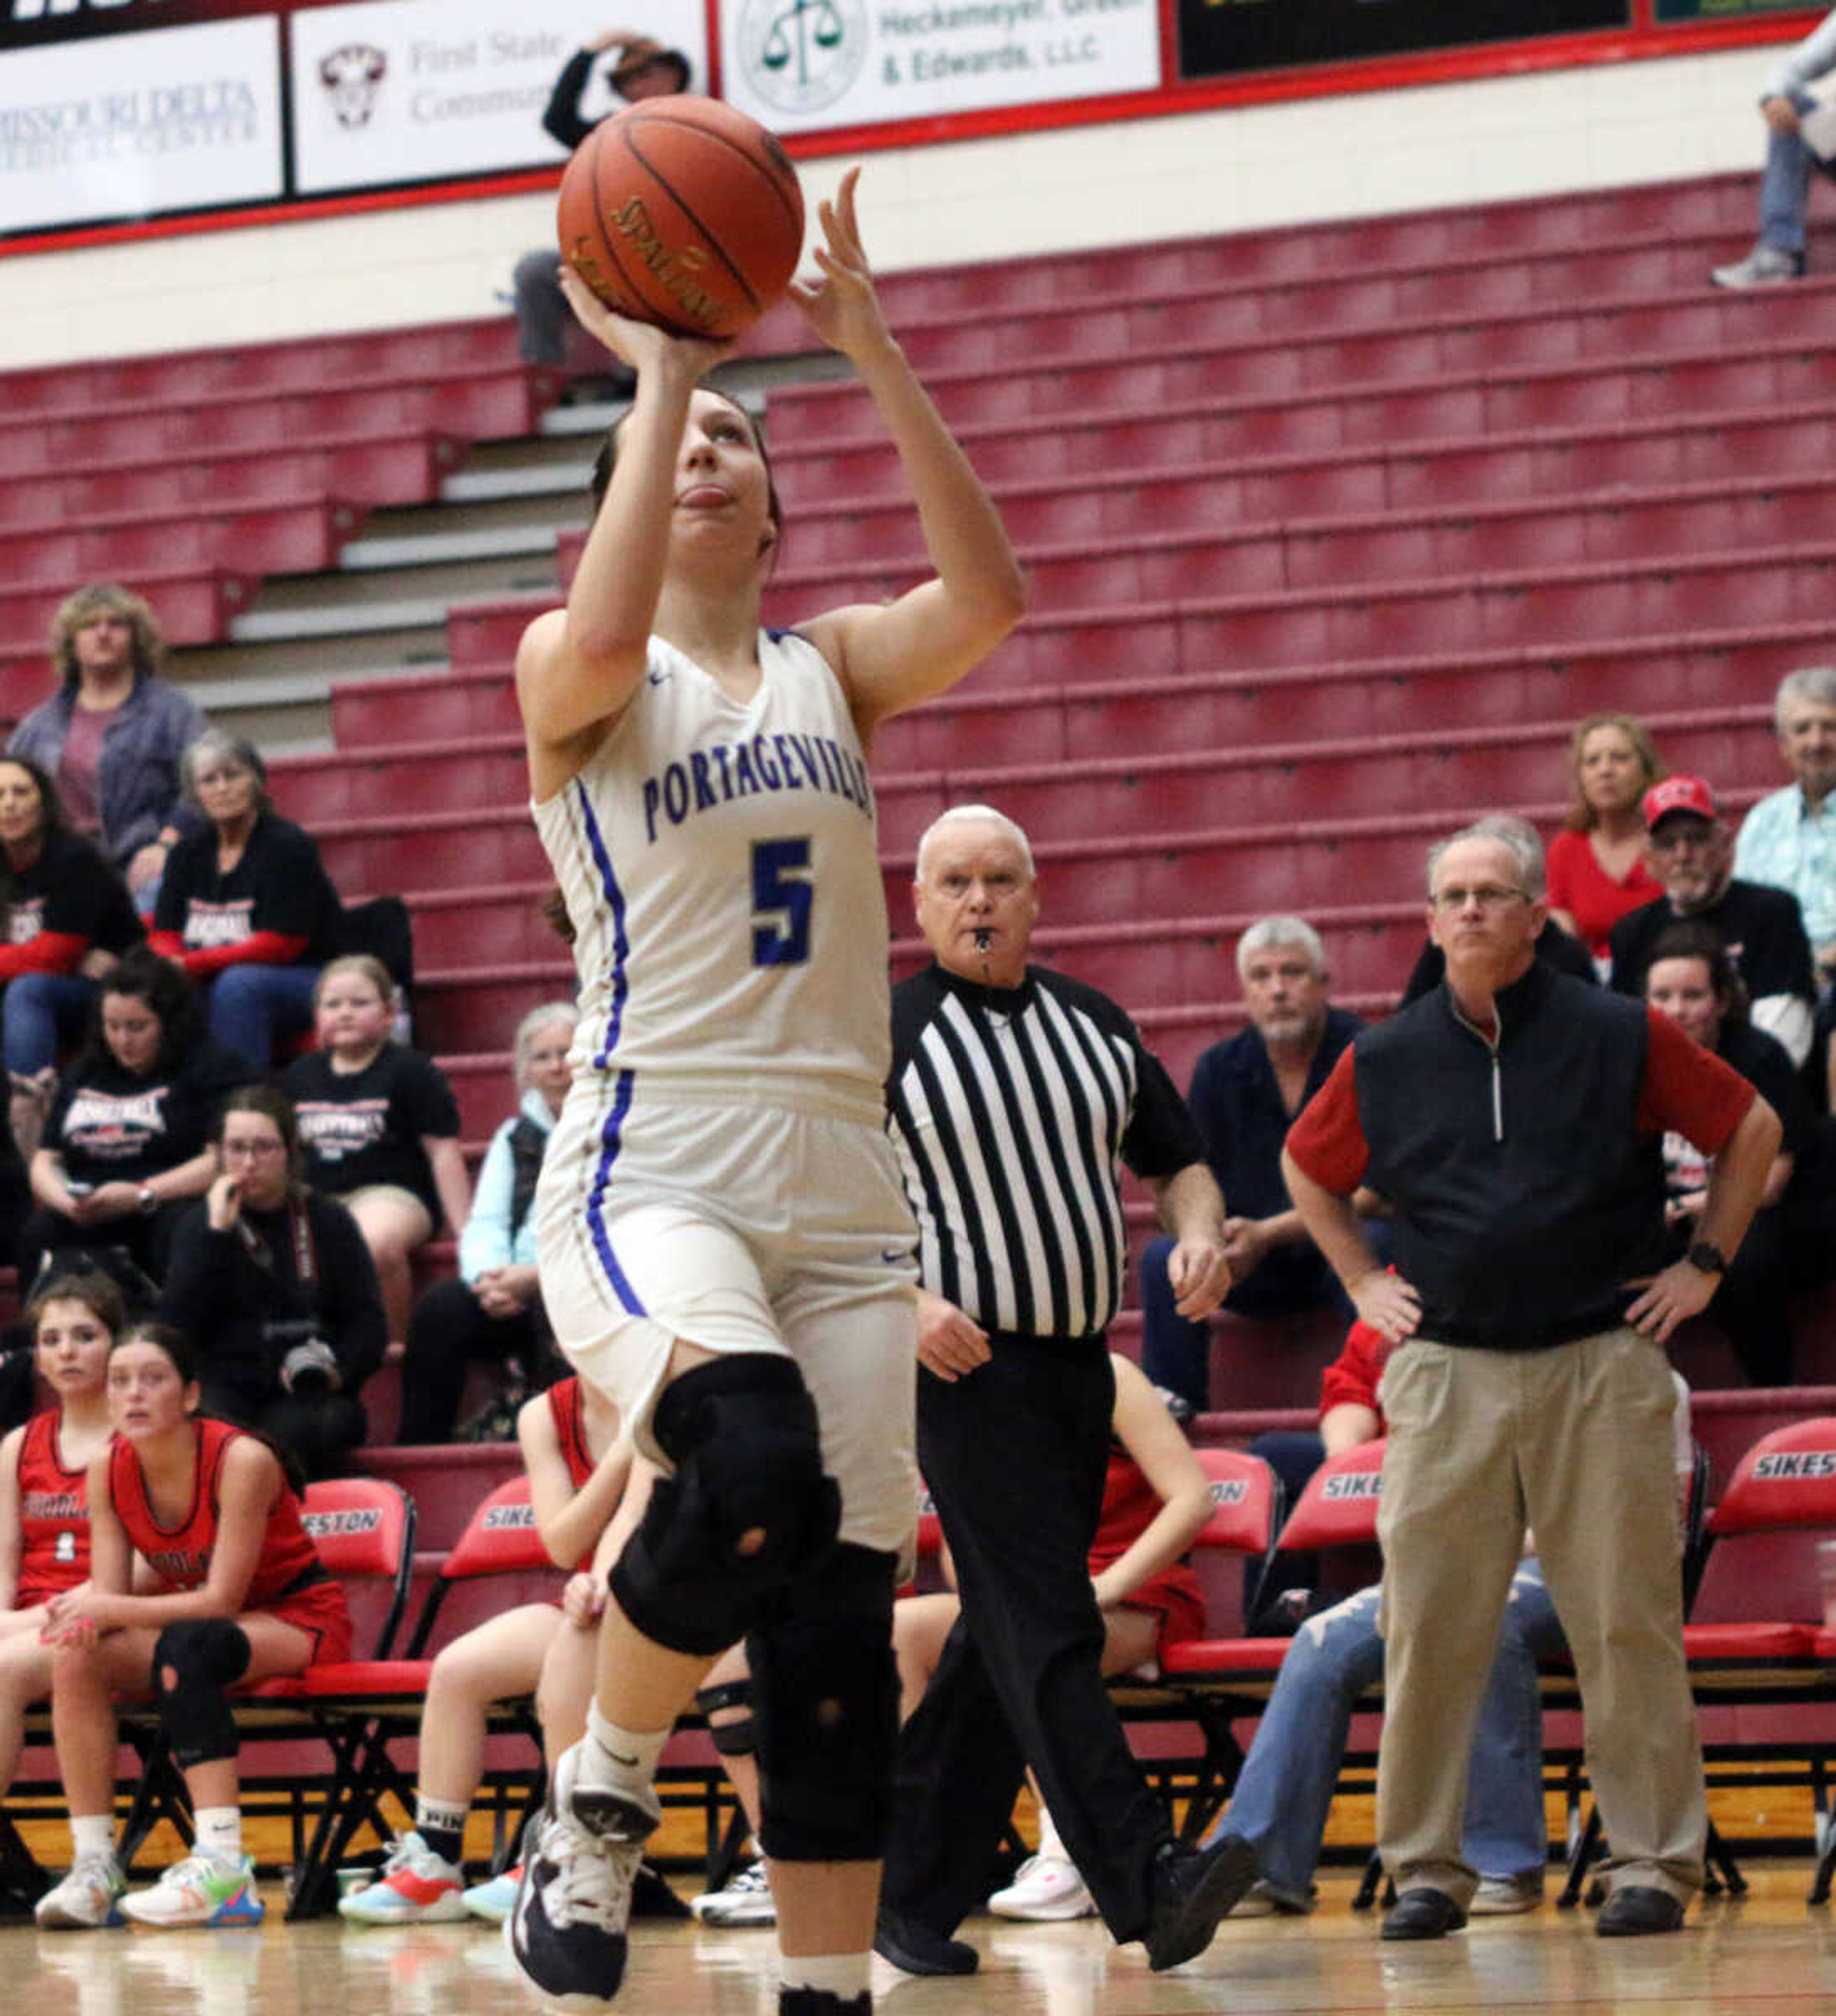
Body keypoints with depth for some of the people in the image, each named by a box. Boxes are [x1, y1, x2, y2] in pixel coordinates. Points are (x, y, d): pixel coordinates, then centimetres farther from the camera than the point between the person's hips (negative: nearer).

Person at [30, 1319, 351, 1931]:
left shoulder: (241, 1461, -24)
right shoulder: (109, 1472, -6)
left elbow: (222, 1600, -26)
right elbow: (108, 1592, -8)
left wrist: (112, 1609, -33)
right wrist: (84, 1614, -33)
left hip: (297, 1620, -6)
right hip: (196, 1622, 6)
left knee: (184, 1647, -36)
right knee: (78, 1656, -20)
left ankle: (224, 1869, -44)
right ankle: (93, 1868, -20)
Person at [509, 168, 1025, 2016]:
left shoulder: (829, 669, 13)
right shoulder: (574, 672, 3)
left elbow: (986, 598, -7)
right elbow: (605, 639, -22)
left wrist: (875, 354, -12)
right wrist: (657, 370, -17)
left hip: (842, 1194, 5)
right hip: (647, 1181, -5)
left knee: (841, 1626, 2)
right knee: (752, 1459, -32)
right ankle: (598, 1800, -9)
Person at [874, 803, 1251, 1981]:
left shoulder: (1098, 1027, 13)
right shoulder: (888, 1037, -3)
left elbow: (1179, 1162, 20)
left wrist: (1200, 1233, -3)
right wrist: (902, 1304, -18)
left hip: (1083, 1365, 6)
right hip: (970, 1366, -6)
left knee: (1005, 1640, 8)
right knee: (1045, 1631, -14)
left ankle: (914, 1894, 15)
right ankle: (1147, 1880, -21)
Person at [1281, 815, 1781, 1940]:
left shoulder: (1620, 1037, 1)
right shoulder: (1386, 1063, 7)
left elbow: (1751, 1129, 10)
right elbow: (1309, 1169, 25)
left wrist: (1706, 1264, 6)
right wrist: (1363, 1281, 15)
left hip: (1602, 1366, -2)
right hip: (1446, 1372, 2)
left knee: (1629, 1623, -2)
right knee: (1430, 1629, 0)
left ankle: (1656, 1863, 4)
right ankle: (1428, 1871, 7)